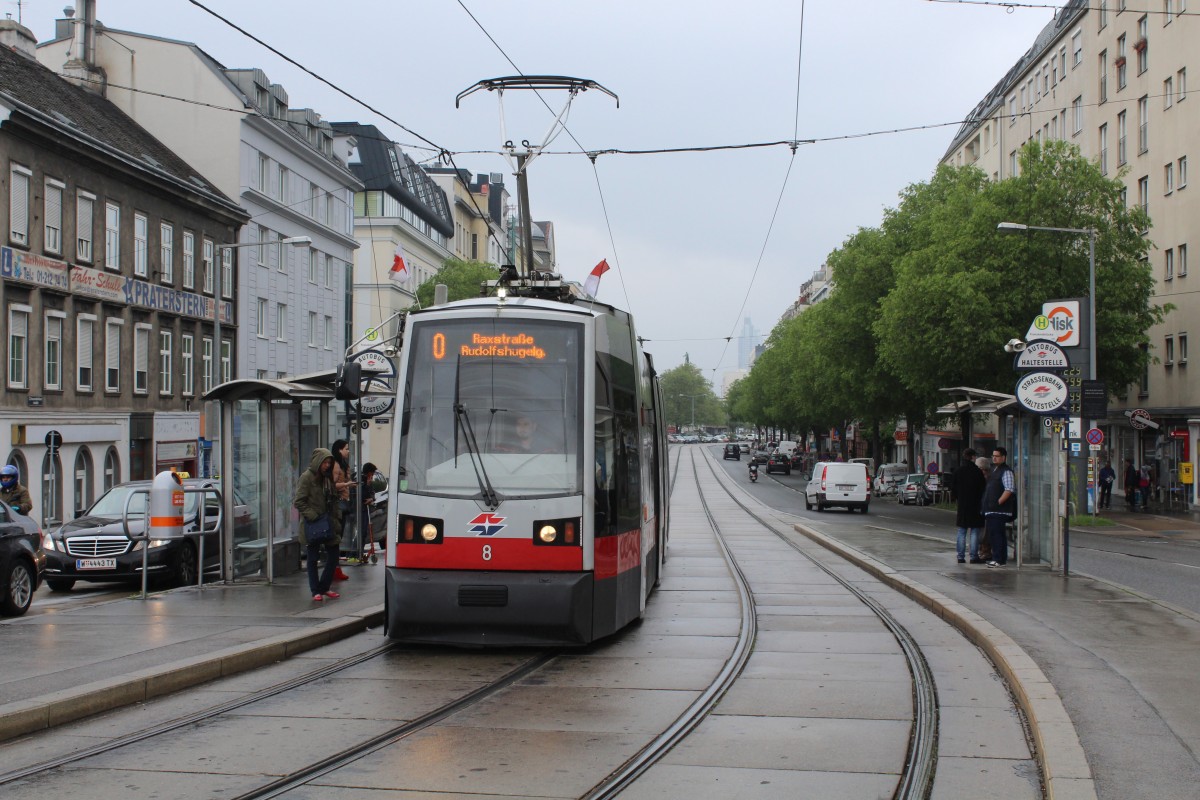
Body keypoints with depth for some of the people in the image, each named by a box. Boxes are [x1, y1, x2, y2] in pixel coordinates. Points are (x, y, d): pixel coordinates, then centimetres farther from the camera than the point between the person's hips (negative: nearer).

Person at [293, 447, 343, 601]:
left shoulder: (327, 478, 12)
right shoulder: (307, 477, -9)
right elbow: (298, 502, -13)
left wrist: (337, 517, 7)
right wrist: (312, 516, -19)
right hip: (312, 525, -7)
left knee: (333, 556, 7)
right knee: (313, 558, 2)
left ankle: (324, 587, 21)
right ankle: (316, 591, 8)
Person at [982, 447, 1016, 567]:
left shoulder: (1006, 471, -10)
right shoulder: (994, 470, 20)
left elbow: (1009, 490, -19)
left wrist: (998, 502, -21)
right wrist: (987, 505, 18)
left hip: (1000, 510, -10)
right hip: (991, 509, 10)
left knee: (997, 534, -11)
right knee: (993, 534, 12)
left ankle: (999, 560, -10)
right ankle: (998, 558, 19)